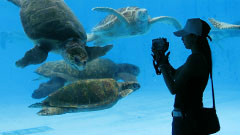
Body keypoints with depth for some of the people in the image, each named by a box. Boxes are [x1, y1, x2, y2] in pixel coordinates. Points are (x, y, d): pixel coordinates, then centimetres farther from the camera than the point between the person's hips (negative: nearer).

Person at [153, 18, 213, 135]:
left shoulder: (194, 59, -21)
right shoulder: (201, 57, 10)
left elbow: (173, 89, -21)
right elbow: (175, 74, 21)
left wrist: (162, 66, -12)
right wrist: (164, 60, 10)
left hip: (186, 116, -9)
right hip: (194, 111, 9)